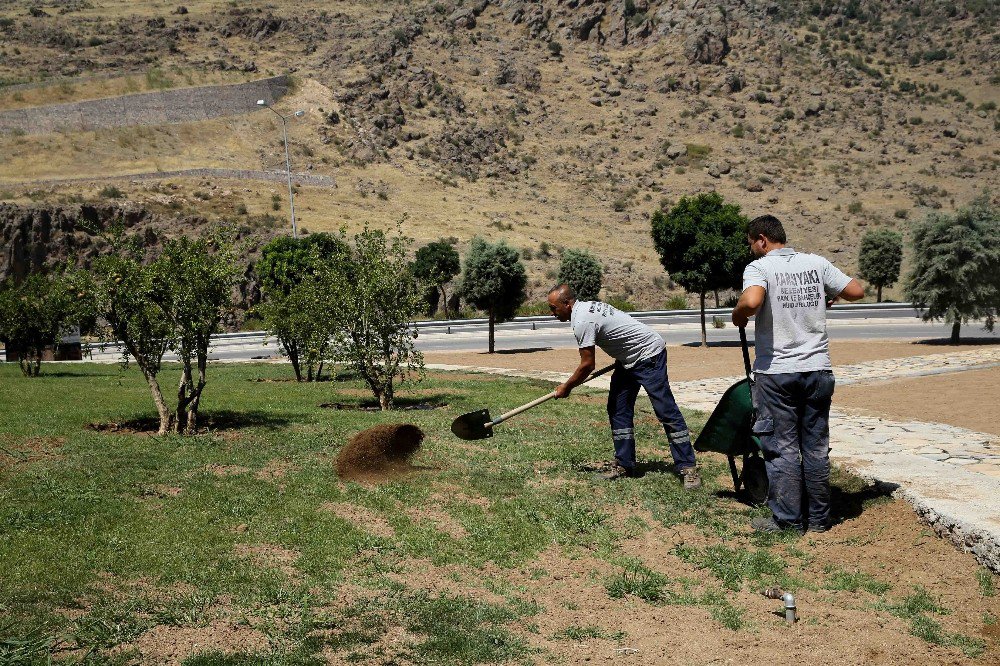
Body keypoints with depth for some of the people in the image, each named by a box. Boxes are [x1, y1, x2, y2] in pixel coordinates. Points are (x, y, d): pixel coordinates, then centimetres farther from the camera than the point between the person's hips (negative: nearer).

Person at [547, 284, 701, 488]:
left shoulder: (582, 322, -23)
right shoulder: (586, 306, 7)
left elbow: (587, 365, -18)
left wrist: (566, 387, -4)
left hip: (649, 354, -11)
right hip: (628, 360, 11)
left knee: (666, 411, -11)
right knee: (618, 410, 7)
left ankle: (688, 468, -11)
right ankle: (624, 465, 10)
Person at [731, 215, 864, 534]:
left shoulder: (759, 267, -8)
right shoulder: (817, 263, 6)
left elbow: (751, 301, -27)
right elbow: (856, 291, 7)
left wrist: (738, 316, -7)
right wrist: (829, 297, 26)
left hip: (776, 373, -4)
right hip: (817, 369, 4)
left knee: (782, 448, 4)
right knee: (816, 447, 12)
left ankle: (788, 519, 9)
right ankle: (819, 518, 20)